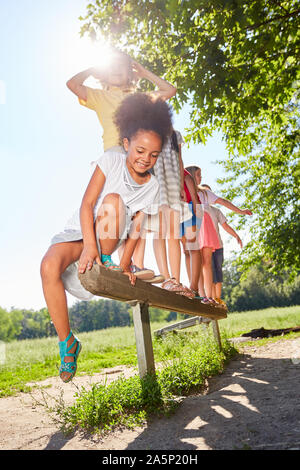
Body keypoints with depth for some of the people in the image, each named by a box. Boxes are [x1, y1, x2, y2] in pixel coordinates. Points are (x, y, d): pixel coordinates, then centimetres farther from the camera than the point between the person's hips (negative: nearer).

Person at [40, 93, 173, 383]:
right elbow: (87, 203, -15)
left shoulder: (151, 186, 0)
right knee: (49, 266, -33)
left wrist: (125, 264, -17)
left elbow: (136, 227, -4)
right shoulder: (112, 160, -8)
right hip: (78, 231, 0)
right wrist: (89, 246, -27)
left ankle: (107, 262, -14)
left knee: (113, 200, -31)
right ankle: (67, 342, -18)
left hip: (108, 238, 1)